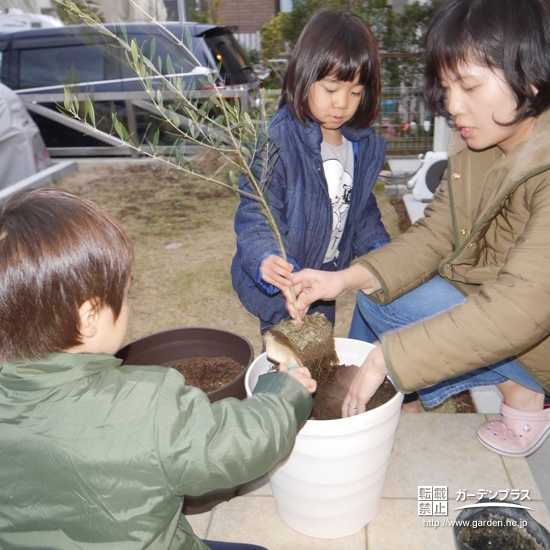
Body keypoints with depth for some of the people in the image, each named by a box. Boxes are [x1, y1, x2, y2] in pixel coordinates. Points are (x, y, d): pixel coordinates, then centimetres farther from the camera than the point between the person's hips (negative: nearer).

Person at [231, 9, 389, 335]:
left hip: (327, 283, 7)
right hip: (280, 284, -6)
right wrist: (265, 259, -42)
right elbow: (254, 215, -24)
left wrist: (379, 250, -2)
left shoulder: (364, 145, -1)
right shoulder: (278, 141, -22)